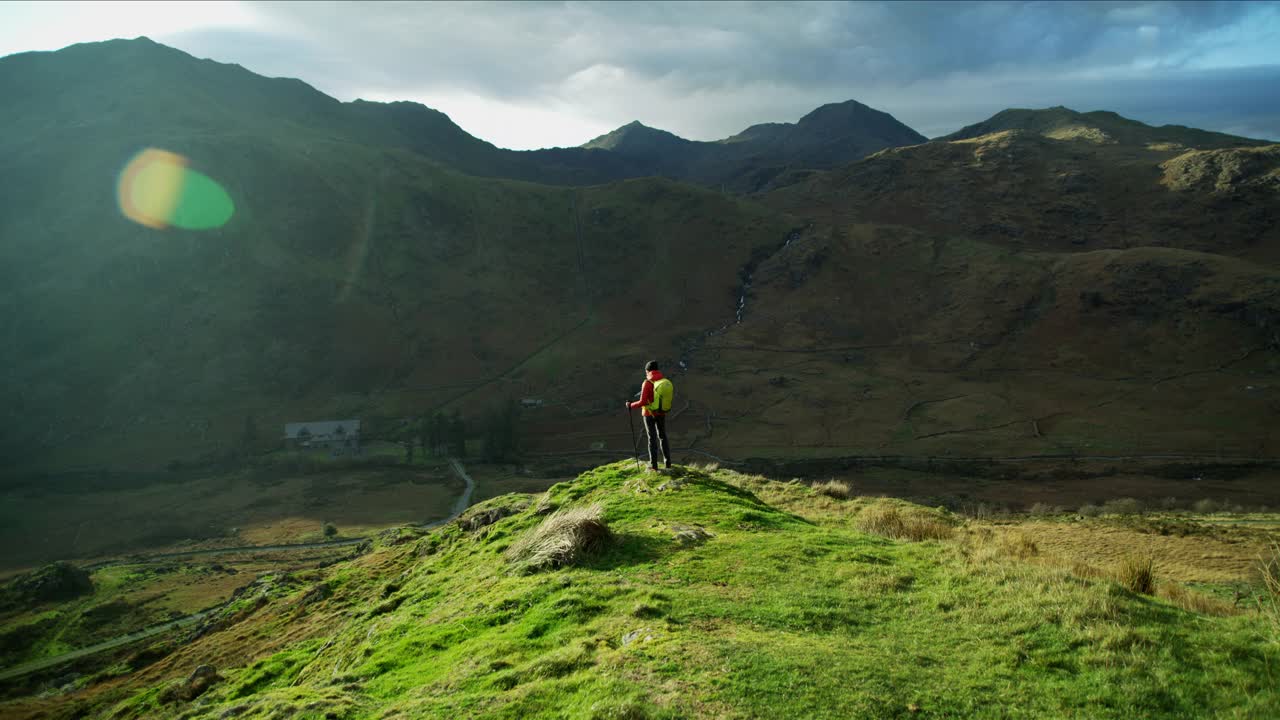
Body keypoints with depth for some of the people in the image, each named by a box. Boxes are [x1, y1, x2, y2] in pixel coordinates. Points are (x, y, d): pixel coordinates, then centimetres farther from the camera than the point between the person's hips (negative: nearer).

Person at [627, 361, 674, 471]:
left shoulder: (648, 383, -20)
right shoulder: (666, 382, -4)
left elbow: (642, 402, -21)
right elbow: (671, 397, 6)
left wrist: (631, 406, -4)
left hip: (649, 413, -5)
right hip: (662, 413, 5)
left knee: (652, 438, 5)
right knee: (663, 437, 18)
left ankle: (654, 466, 9)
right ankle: (667, 464, 22)